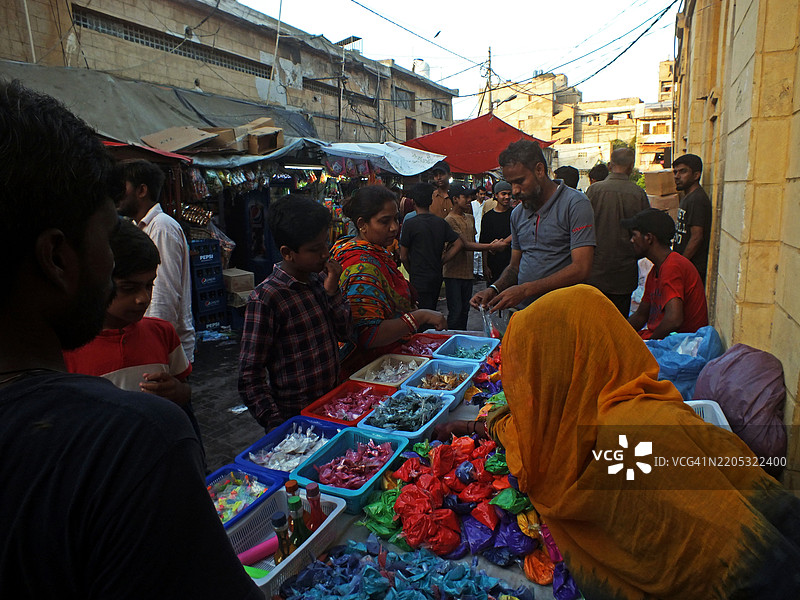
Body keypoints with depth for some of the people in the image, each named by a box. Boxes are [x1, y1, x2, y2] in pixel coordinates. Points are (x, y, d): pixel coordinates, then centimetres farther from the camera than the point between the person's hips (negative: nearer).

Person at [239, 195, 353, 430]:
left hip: (333, 405, 6)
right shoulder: (265, 299, -18)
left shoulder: (320, 279, 1)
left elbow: (346, 333, 4)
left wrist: (332, 291, -9)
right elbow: (250, 379, -15)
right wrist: (278, 428, -21)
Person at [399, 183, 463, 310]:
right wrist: (441, 261, 6)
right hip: (437, 277, 6)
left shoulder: (410, 224, -12)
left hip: (419, 279, -6)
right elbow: (459, 244, 3)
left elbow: (403, 256, -9)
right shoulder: (441, 222, 3)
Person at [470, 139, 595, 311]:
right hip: (522, 311, 5)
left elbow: (581, 268, -12)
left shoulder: (575, 204, -4)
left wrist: (525, 290, -18)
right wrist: (494, 290, 2)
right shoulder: (517, 213, 17)